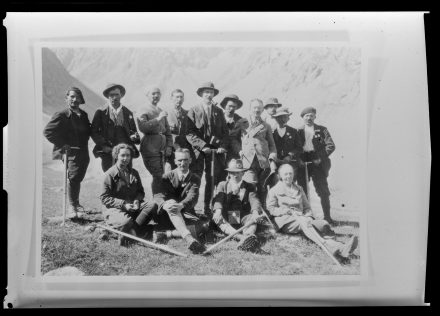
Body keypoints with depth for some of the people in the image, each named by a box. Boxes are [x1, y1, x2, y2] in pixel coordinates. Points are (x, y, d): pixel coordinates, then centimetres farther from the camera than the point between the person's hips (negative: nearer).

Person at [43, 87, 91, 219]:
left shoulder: (83, 115, 15)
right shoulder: (62, 115, -6)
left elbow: (88, 131, 27)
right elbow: (47, 131, -13)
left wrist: (85, 141, 9)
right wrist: (62, 144, -15)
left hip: (84, 152, 6)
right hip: (72, 152, -6)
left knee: (78, 178, 14)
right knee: (73, 177, -15)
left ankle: (76, 203, 29)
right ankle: (72, 206, -5)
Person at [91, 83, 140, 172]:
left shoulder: (128, 113, 14)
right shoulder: (100, 112, 7)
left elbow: (133, 131, 19)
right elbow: (94, 132, 4)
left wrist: (133, 136, -5)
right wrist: (103, 146, -8)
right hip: (108, 152, -2)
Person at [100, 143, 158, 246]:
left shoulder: (134, 173, 14)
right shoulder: (109, 174, -5)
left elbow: (140, 191, 19)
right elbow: (104, 198, -9)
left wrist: (137, 200, -5)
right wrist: (123, 204, -18)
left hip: (133, 207, 6)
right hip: (115, 209, -6)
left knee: (152, 205, -22)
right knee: (126, 222, -38)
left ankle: (130, 233, -24)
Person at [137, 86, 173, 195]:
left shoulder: (161, 112, 17)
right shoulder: (144, 111, -2)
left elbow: (168, 131, 21)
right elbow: (142, 127, -21)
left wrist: (169, 147, 9)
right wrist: (158, 119, -21)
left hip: (162, 149, 6)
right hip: (150, 149, -6)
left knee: (161, 176, 8)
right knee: (158, 176, -10)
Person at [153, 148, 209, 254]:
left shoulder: (195, 179, 8)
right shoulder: (167, 177, 6)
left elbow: (192, 198, -11)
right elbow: (158, 195, -10)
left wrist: (181, 205, -36)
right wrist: (164, 204, -36)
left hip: (186, 214, 2)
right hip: (167, 215, -2)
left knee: (204, 226, -26)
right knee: (171, 204, -37)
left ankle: (168, 234, -32)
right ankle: (189, 239, -55)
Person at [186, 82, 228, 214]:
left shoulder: (219, 111, 15)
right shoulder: (193, 110, 3)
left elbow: (225, 131, 15)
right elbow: (189, 133, -5)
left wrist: (222, 146, -3)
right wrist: (203, 146, -15)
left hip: (216, 150, 3)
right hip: (198, 150, -3)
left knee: (213, 180, 2)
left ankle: (207, 207, 12)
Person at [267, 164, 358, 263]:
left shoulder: (299, 189, 29)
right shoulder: (274, 190, 16)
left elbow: (307, 207, 24)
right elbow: (270, 208, 6)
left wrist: (308, 216, 2)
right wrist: (286, 211, -10)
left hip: (302, 219, 4)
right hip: (286, 222, -4)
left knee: (323, 224, -26)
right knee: (303, 222, -38)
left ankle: (341, 248, -52)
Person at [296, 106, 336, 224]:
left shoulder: (322, 130, 9)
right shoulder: (298, 131, 14)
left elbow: (331, 146, 2)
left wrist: (321, 158, -8)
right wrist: (299, 159, -4)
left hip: (317, 164, -2)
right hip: (302, 164, 2)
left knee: (323, 191, -1)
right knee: (302, 191, 2)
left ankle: (327, 216, 7)